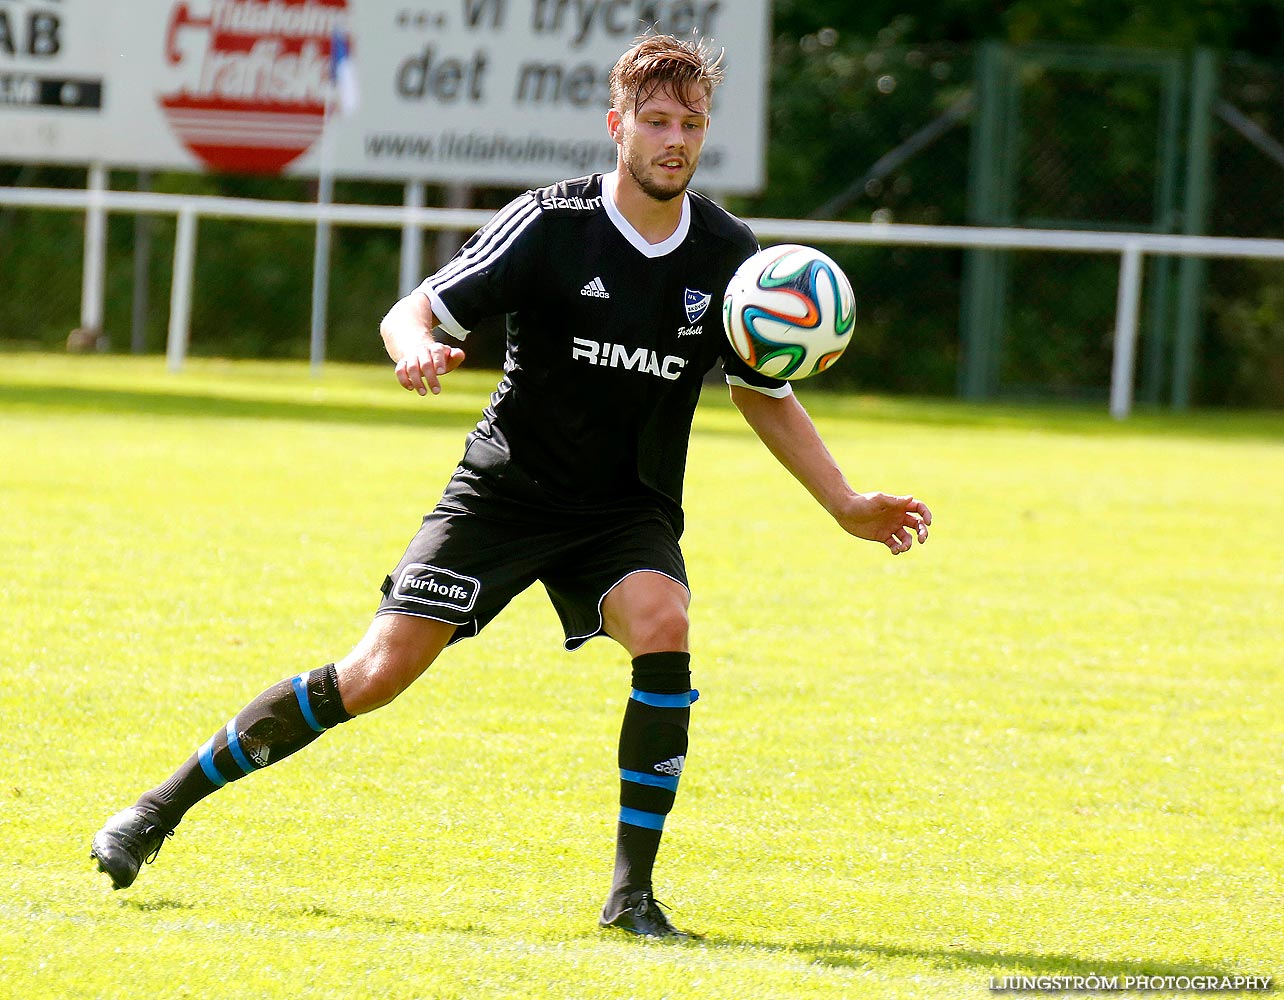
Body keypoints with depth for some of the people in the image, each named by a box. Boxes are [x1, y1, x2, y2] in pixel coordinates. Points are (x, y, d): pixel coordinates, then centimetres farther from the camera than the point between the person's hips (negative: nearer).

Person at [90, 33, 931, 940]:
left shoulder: (729, 252, -3)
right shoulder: (549, 224, -13)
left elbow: (765, 395, 11)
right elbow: (414, 312, -11)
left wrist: (848, 505, 5)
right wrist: (418, 349, -35)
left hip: (629, 509, 2)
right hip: (507, 488, -2)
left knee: (663, 628, -29)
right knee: (378, 672, -10)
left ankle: (633, 890, -19)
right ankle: (165, 806, 5)